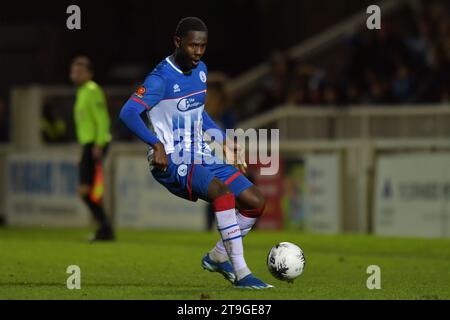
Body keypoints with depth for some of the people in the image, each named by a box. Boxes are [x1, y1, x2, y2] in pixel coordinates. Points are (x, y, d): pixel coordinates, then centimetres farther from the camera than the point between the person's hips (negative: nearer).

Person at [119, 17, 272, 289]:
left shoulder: (201, 70, 10)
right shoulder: (161, 79, -15)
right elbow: (128, 113, -27)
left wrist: (225, 142, 20)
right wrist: (157, 144, -39)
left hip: (202, 157, 8)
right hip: (172, 163, -8)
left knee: (256, 202, 0)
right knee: (223, 192, -33)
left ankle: (217, 257, 19)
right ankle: (241, 273, -31)